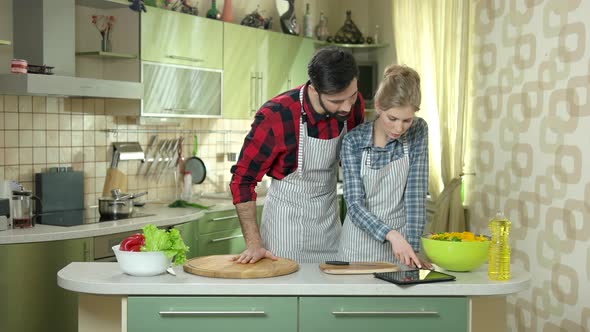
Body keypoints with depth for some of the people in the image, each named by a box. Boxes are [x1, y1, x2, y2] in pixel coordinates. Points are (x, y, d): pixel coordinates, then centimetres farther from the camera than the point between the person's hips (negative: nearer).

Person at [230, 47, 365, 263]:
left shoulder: (353, 104, -11)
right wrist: (254, 244, -20)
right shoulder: (275, 117, -26)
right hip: (287, 218, -4)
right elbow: (242, 179, -16)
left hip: (329, 219, 5)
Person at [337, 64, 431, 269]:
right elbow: (354, 204, -16)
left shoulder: (418, 131, -8)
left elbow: (416, 194, -11)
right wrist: (391, 234, -31)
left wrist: (413, 247, -19)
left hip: (400, 244, 1)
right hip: (360, 243, -1)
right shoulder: (354, 141, -12)